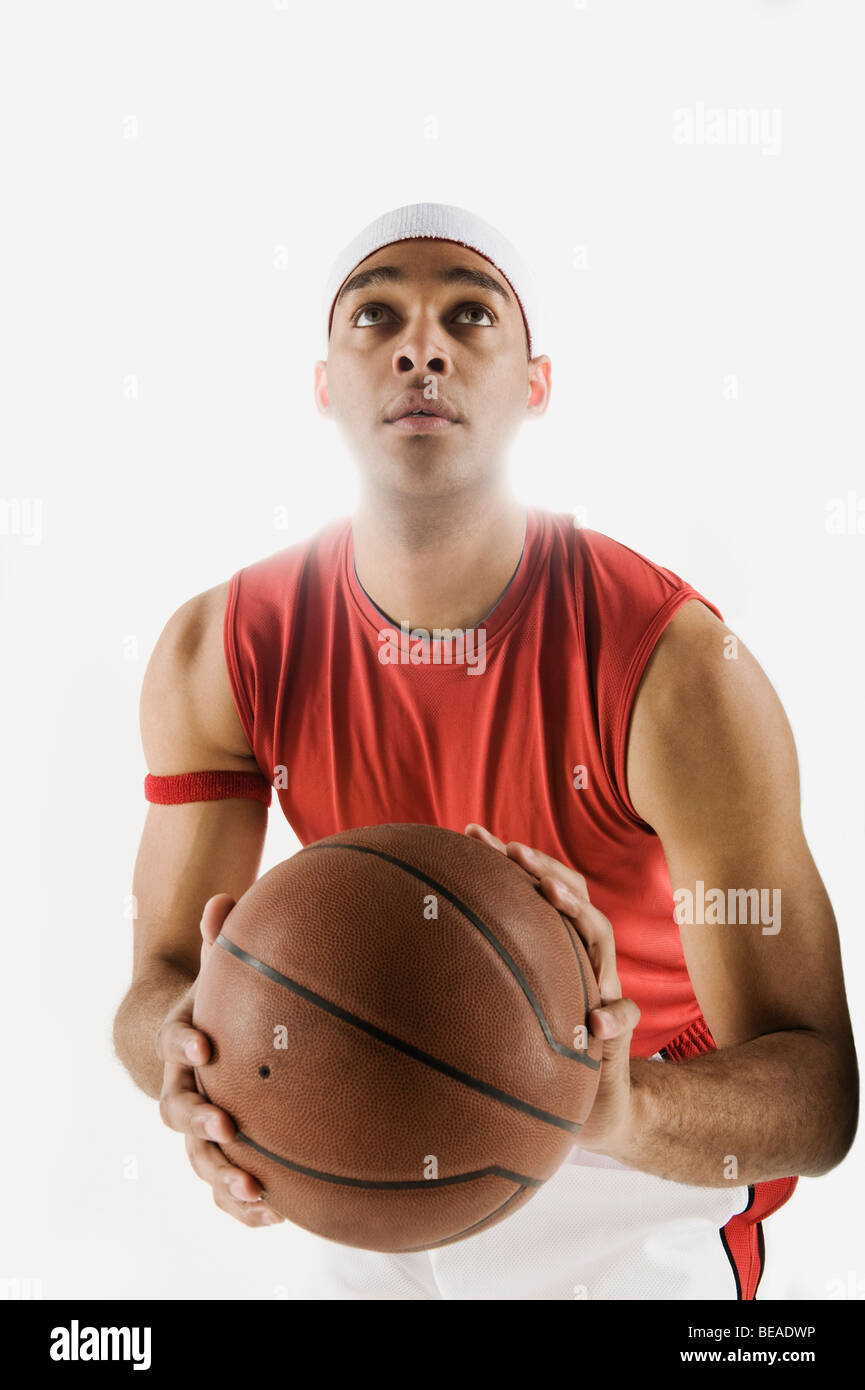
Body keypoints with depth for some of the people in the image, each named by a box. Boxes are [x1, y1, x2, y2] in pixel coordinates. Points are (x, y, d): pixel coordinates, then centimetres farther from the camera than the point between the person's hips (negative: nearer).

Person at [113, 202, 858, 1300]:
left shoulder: (678, 665, -27)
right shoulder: (214, 654, -16)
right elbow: (159, 980, -14)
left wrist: (622, 1110, -47)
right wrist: (191, 1054, -37)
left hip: (642, 1189, -3)